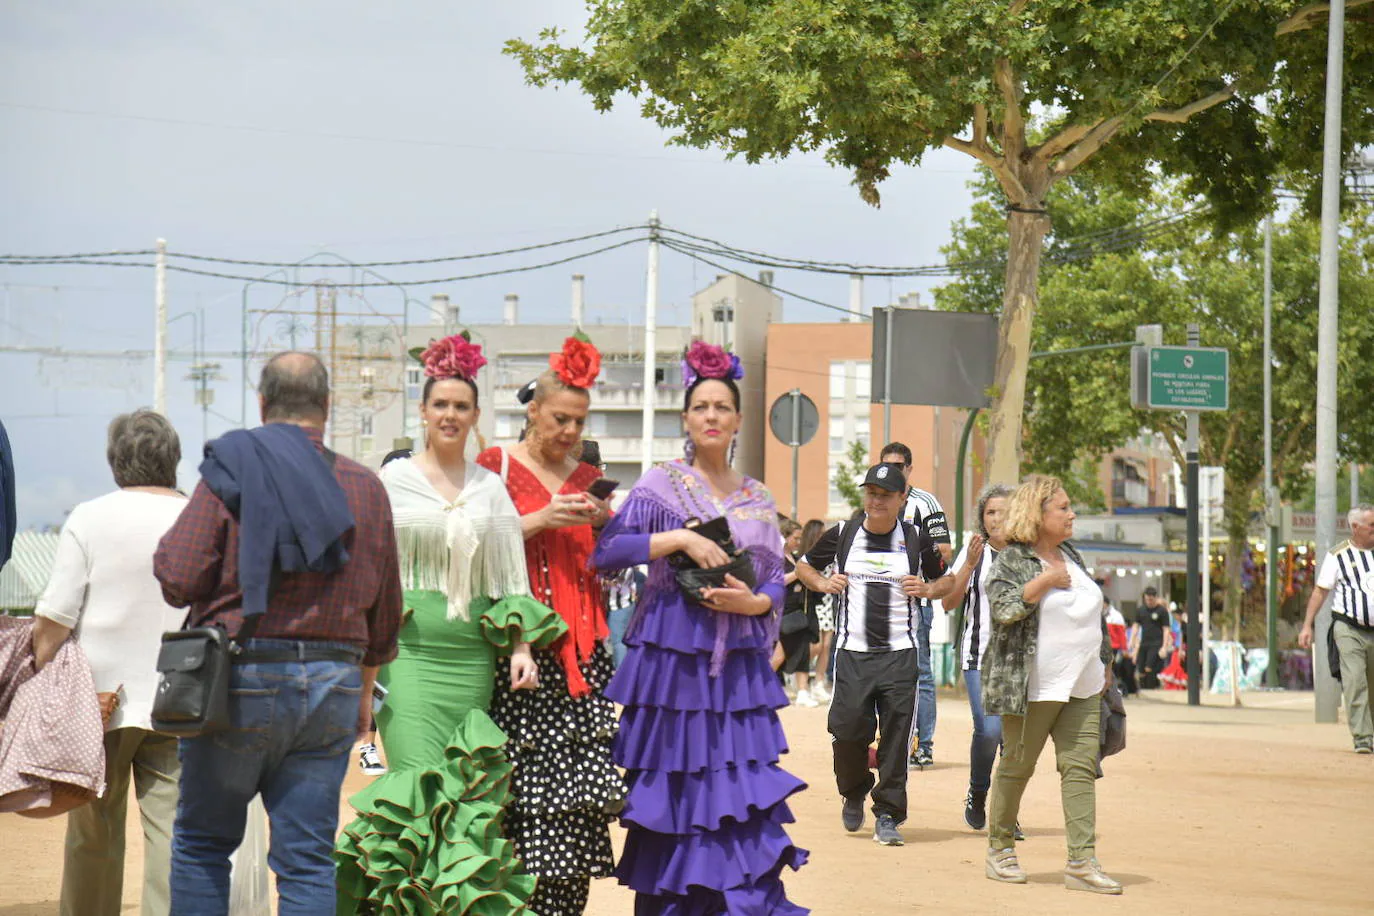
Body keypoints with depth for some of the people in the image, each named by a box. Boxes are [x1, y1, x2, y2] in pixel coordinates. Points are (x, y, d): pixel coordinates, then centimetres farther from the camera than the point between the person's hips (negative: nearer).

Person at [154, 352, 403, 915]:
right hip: (333, 680, 3)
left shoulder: (231, 470, -6)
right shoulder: (366, 487, 6)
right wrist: (363, 691, 26)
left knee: (201, 842, 11)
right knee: (308, 858, 5)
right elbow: (385, 610, 12)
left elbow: (178, 581, -11)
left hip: (241, 678, -3)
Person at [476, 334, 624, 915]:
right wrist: (540, 520, -12)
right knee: (526, 785, -11)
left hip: (581, 645, 4)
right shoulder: (494, 468, 4)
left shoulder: (588, 479, 17)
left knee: (577, 786, -4)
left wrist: (603, 525, 0)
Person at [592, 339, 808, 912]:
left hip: (740, 666, 3)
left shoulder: (757, 500, 13)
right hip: (673, 660, -3)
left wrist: (753, 602, -9)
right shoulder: (661, 486, 2)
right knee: (674, 792, -3)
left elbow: (777, 581, 12)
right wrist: (682, 538, -17)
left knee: (744, 794, -6)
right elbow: (607, 551, -9)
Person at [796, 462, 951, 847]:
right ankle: (853, 794, 23)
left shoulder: (917, 540, 5)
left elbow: (946, 580, 16)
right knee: (848, 729, -5)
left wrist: (927, 589, -5)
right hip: (852, 652, 0)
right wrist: (822, 583, -1)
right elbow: (803, 566, 20)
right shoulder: (842, 535, 7)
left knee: (896, 735, -5)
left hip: (900, 654, 0)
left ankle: (887, 815, 3)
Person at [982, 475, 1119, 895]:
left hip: (1082, 687, 7)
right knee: (1017, 766, 2)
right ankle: (1000, 850, 17)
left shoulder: (1070, 555, 17)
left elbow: (1093, 612, 25)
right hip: (1033, 686, -7)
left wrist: (1102, 661, 24)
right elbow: (1003, 608, -21)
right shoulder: (1012, 559, -6)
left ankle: (1082, 861, -5)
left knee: (1081, 768, -2)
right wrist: (1045, 580, -19)